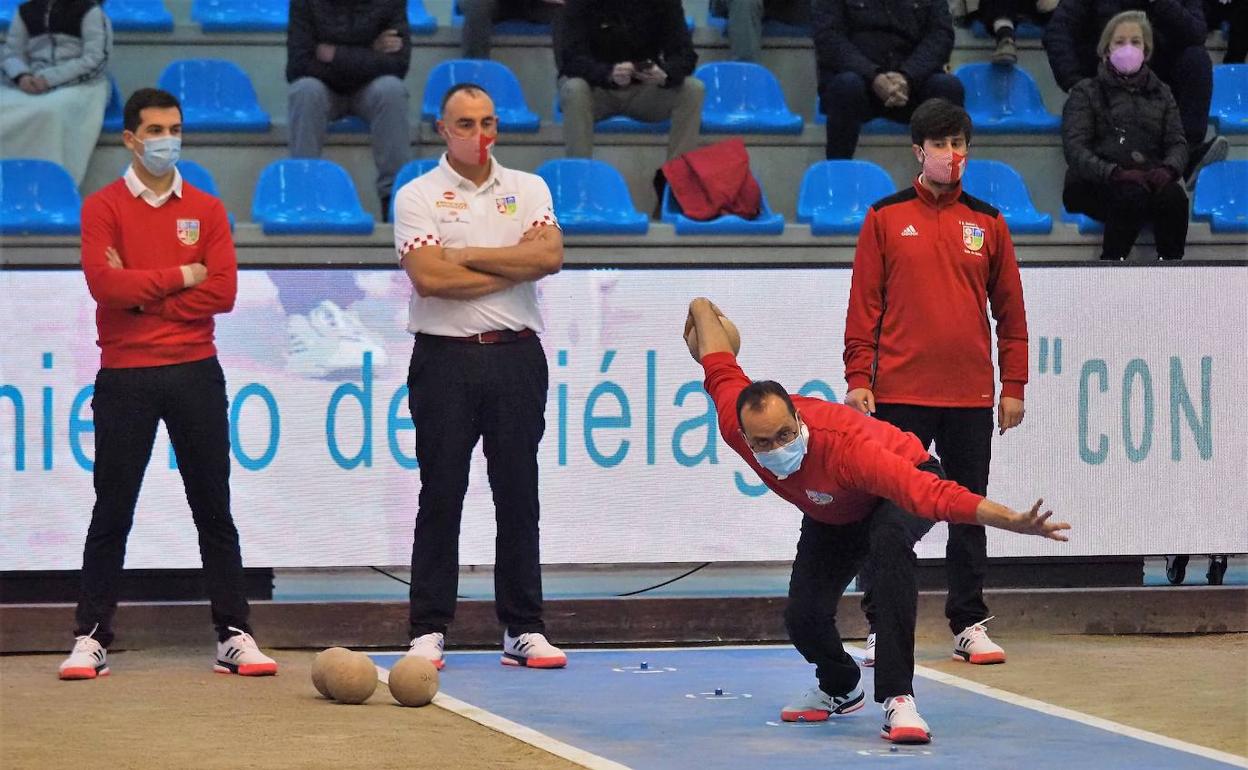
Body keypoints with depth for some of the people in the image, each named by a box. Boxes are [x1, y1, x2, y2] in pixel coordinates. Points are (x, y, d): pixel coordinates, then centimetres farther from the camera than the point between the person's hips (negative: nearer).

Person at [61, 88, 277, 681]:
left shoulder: (205, 210, 8)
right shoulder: (103, 208, 1)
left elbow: (222, 290, -4)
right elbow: (105, 283, -14)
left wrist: (143, 295, -9)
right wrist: (179, 277, -9)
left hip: (195, 373, 2)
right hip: (125, 376, -2)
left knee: (214, 510, 4)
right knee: (112, 514, 1)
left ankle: (234, 636, 8)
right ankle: (91, 639, 6)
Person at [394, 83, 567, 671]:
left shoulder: (528, 190, 11)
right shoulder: (417, 197, 1)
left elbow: (549, 255, -7)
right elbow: (429, 278, -14)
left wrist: (470, 255, -9)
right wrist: (514, 268, -7)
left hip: (516, 357, 3)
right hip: (445, 358, -3)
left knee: (518, 495, 4)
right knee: (441, 496, -1)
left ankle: (523, 630, 8)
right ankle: (429, 631, 2)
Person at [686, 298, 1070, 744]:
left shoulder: (844, 448, -47)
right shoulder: (735, 421, -31)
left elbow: (933, 495, -53)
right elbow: (719, 367, -9)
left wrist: (1014, 522, -63)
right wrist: (701, 308, 12)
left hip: (899, 488, -6)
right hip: (831, 514, 6)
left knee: (889, 540, -39)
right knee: (803, 616, -5)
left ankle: (897, 699, -41)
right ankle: (839, 689, 32)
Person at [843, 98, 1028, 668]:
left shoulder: (987, 223, 9)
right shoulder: (885, 218, 4)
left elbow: (1010, 310, 11)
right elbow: (864, 305, 2)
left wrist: (1013, 385, 6)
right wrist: (858, 379, -5)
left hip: (970, 396, 2)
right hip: (899, 394, -2)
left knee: (969, 513, 7)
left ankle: (969, 625, 14)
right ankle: (881, 627, 5)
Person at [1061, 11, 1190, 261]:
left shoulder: (1161, 93, 26)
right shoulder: (1086, 92, 14)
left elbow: (1178, 143, 15)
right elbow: (1074, 148, -1)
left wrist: (1167, 169, -11)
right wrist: (1114, 173, -20)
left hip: (1150, 178, 3)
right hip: (1094, 184, -3)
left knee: (1174, 196, -34)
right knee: (1133, 196, -38)